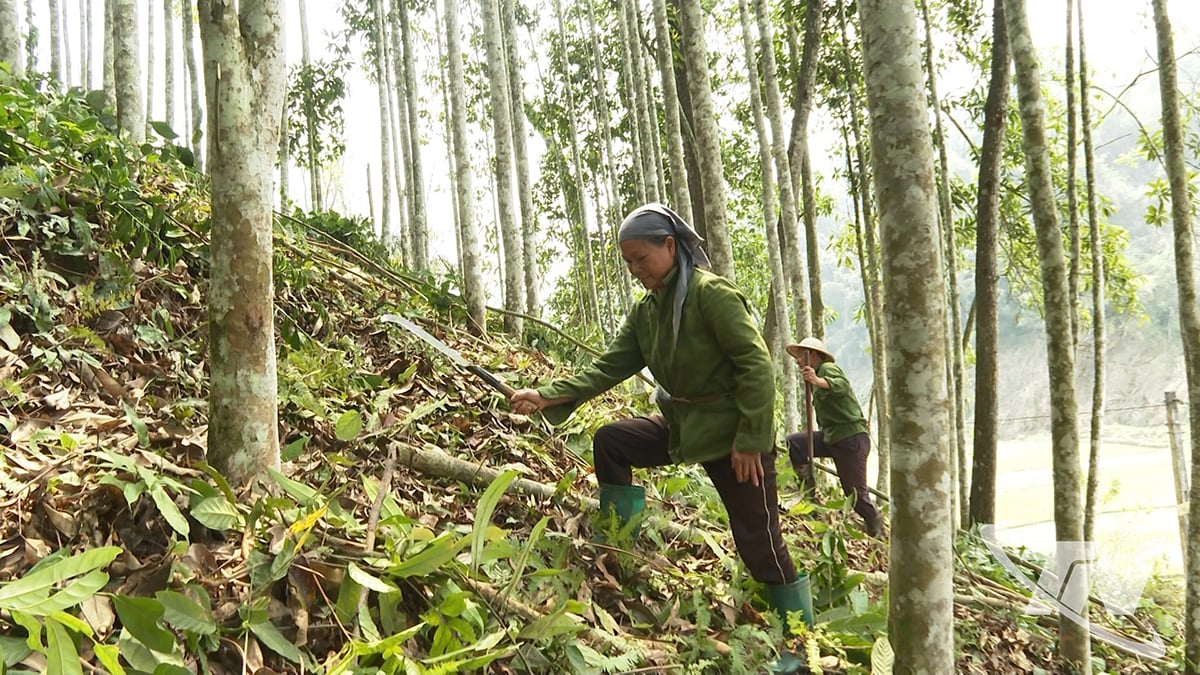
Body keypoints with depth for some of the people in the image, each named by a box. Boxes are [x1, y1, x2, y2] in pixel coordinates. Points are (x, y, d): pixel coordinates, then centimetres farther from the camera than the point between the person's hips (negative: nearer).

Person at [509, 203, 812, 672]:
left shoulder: (711, 293, -17)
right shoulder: (645, 312, 6)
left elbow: (756, 363, -21)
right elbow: (609, 368, 3)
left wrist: (751, 439, -23)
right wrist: (547, 397, -8)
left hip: (734, 434, -7)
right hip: (680, 426, 7)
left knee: (759, 544, -2)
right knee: (609, 441, 1)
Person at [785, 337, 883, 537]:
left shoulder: (828, 368, -9)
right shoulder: (818, 375, 22)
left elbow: (842, 385, -34)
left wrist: (818, 381, -53)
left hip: (852, 438, -9)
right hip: (831, 437, 9)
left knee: (856, 493, -5)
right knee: (794, 441, -6)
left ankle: (876, 530, 14)